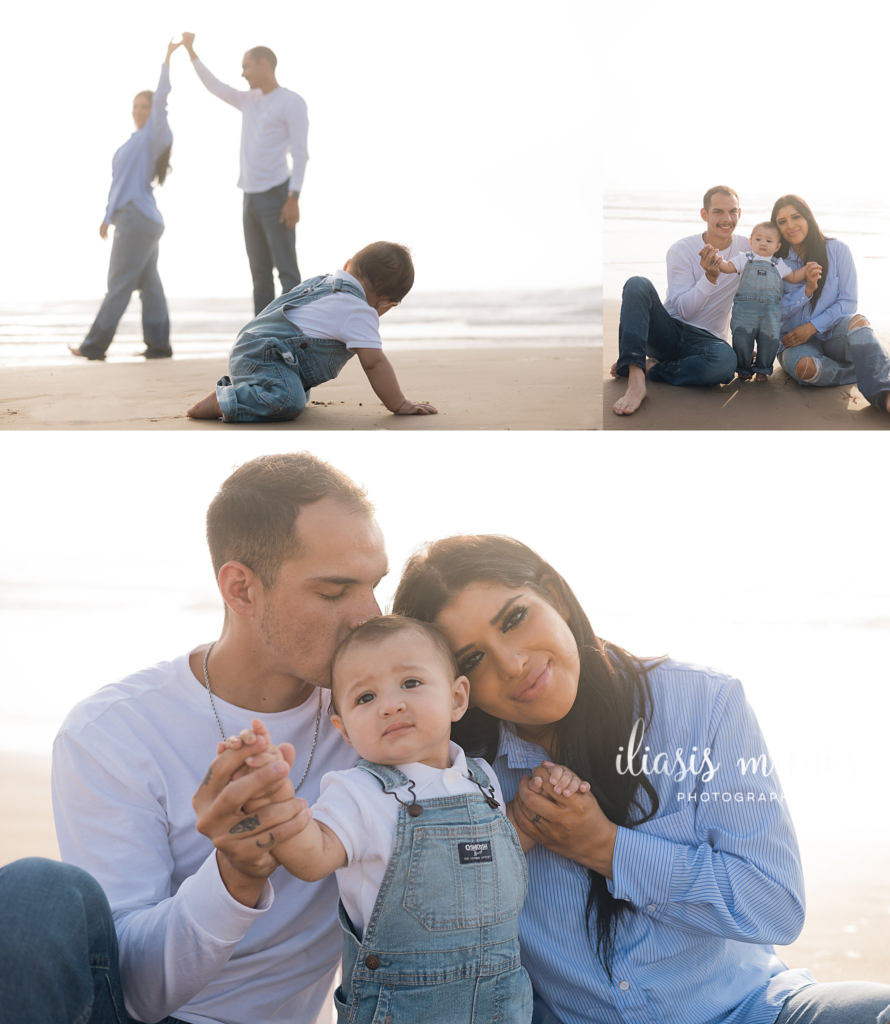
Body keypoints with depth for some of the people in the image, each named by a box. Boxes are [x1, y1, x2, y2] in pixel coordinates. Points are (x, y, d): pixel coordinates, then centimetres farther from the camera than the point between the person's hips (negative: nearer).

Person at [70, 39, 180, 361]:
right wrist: (108, 217, 25)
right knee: (149, 284, 5)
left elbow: (161, 101, -19)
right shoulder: (133, 142, 21)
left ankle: (94, 346, -2)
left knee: (119, 285, -5)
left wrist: (167, 60, -24)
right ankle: (158, 344, 5)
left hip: (138, 219, -9)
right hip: (133, 217, 9)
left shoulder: (154, 136, -4)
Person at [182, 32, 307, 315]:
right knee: (260, 271, 7)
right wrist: (191, 50, 23)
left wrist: (293, 199, -18)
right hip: (250, 196, 8)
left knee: (286, 269, -9)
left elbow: (300, 154, -11)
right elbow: (214, 86, 28)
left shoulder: (291, 102, -6)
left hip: (276, 195, -8)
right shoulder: (249, 101, 17)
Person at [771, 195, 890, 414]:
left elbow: (849, 302, -1)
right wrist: (805, 291, -18)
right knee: (805, 367, -38)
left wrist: (812, 327, -14)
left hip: (834, 335, 0)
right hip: (795, 341, 0)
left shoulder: (837, 250, 3)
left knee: (857, 321, -36)